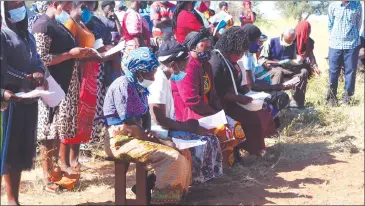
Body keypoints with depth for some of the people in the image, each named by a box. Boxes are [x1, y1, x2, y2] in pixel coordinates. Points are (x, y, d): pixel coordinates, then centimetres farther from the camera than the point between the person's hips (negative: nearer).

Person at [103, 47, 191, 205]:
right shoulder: (123, 86, -18)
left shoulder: (139, 87, 10)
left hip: (138, 136, 10)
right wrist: (151, 140, -12)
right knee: (172, 158, -24)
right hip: (122, 140, -10)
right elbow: (130, 126, -21)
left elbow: (145, 116, 16)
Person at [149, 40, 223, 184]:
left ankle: (205, 177, 12)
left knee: (209, 139, 7)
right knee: (204, 142, -14)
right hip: (162, 133, -10)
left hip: (167, 128, 10)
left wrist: (187, 124, 5)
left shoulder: (164, 78, 9)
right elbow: (160, 119, -22)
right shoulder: (159, 81, -21)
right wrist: (187, 126, -13)